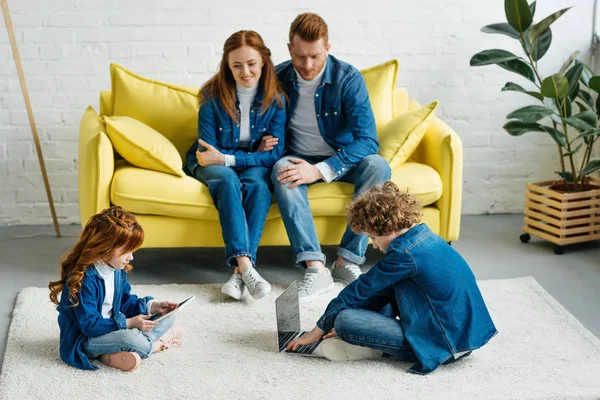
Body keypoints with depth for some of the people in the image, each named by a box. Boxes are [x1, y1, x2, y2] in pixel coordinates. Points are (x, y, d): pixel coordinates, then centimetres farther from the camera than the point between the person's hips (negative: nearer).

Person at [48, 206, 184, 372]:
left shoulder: (118, 270, 2)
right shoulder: (84, 279, -26)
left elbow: (126, 301, 16)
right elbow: (89, 325, -26)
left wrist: (151, 306, -1)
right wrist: (128, 323, -28)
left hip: (114, 328, 10)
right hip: (85, 339, -10)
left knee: (168, 319, 4)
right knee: (129, 338, -39)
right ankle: (158, 344, -5)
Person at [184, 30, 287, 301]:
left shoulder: (275, 99, -9)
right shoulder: (213, 95, -13)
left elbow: (274, 155, -11)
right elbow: (207, 150, -10)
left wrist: (225, 158, -22)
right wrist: (257, 153, -16)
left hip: (254, 164, 1)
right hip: (213, 163, -1)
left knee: (258, 184, -33)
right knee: (228, 181, -35)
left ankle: (239, 272, -41)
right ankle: (245, 266, -47)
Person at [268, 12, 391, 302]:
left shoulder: (348, 79, -16)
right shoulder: (278, 79, -7)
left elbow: (367, 140, -25)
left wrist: (319, 170, -34)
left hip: (343, 159, -1)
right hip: (300, 159, 1)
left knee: (377, 167, -32)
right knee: (282, 170, -34)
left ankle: (347, 260, -28)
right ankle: (315, 267, -43)